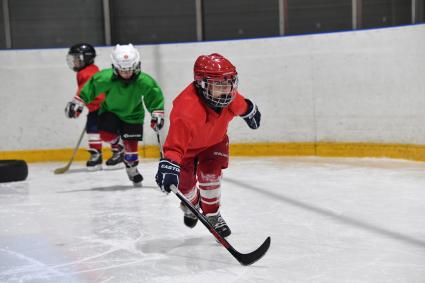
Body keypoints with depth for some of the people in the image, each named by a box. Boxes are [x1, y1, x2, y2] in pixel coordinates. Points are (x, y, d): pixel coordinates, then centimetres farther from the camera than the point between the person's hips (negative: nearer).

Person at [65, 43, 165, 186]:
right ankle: (116, 143, 19)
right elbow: (89, 88, -14)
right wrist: (77, 102, -11)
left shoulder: (144, 81, -29)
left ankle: (132, 169, 25)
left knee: (131, 143, -4)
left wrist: (157, 114, -15)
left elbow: (156, 95, -13)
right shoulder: (105, 78, -31)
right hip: (110, 110, 0)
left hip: (132, 114, 0)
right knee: (106, 136, -21)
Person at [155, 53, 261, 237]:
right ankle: (191, 204, 40)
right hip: (188, 144, -3)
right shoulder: (187, 109, -47)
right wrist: (169, 165, -70)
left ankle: (212, 215, 3)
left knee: (209, 172, -18)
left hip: (215, 140, 3)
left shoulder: (229, 97, -27)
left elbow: (241, 105, 1)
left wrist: (250, 111, 22)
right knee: (184, 182, 2)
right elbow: (175, 142, -55)